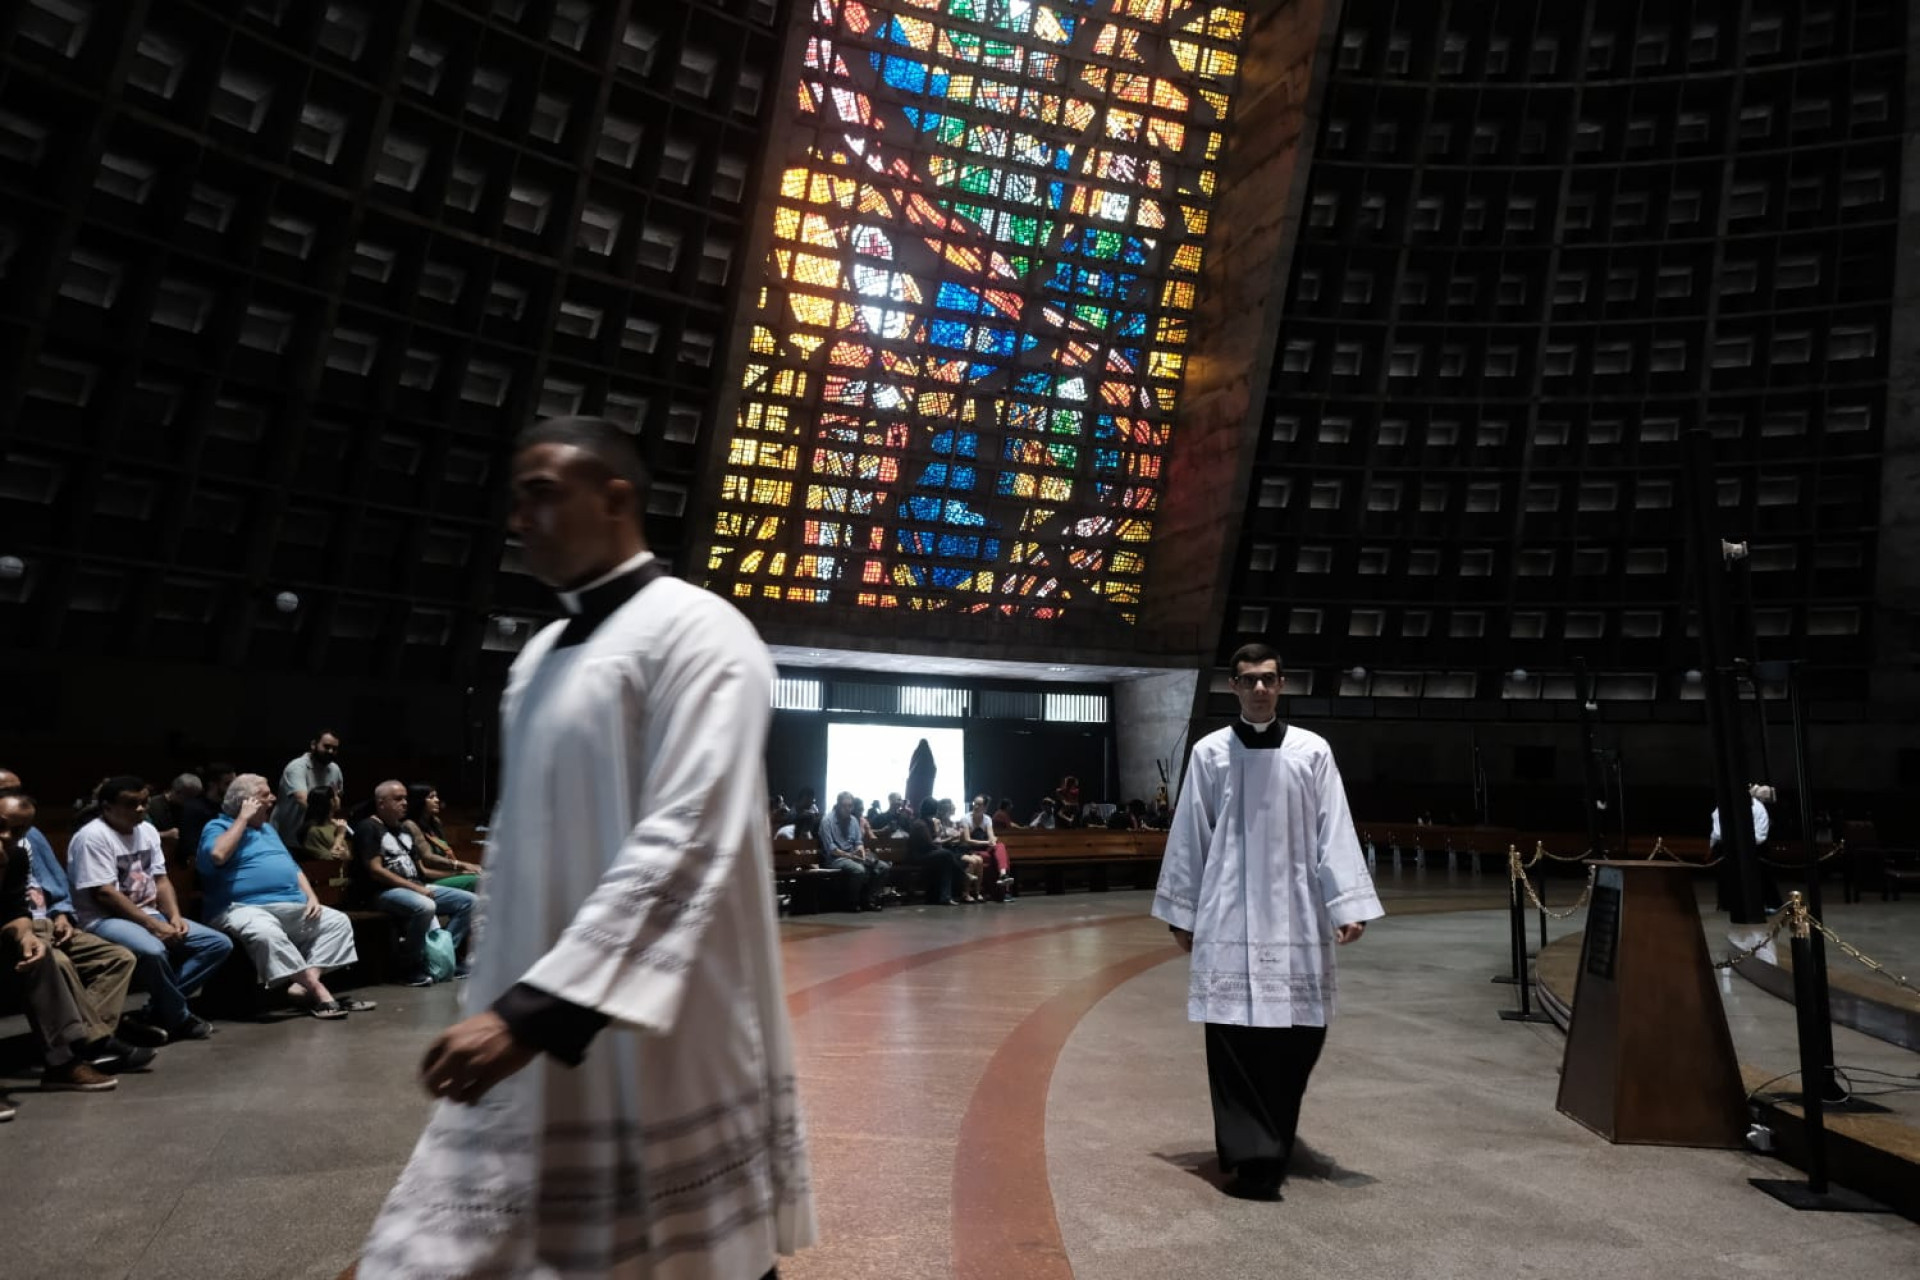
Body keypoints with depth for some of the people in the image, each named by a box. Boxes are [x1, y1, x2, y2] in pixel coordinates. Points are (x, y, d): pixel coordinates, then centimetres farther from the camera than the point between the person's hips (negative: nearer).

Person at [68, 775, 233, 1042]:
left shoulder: (147, 831, 11)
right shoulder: (92, 837, -13)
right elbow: (103, 894, -18)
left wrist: (174, 916, -7)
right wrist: (154, 925, -21)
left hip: (150, 915, 8)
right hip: (105, 920, -8)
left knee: (219, 944, -6)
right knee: (152, 951, -39)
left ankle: (158, 1010, -10)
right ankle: (179, 1019, -16)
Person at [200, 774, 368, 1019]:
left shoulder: (267, 829, 26)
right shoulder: (217, 826, 3)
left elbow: (293, 868, 25)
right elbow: (217, 855, -22)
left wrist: (311, 897, 7)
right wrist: (244, 818, -10)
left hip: (292, 907, 8)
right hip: (244, 908, -8)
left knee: (338, 921, -8)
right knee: (266, 933, -40)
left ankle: (304, 985, -23)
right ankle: (317, 988, -34)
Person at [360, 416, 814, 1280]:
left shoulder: (695, 633, -11)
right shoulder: (540, 657, 13)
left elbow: (683, 846, -21)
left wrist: (536, 1009, -23)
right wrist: (498, 1002, 16)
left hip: (661, 1052, -7)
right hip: (532, 1036, 7)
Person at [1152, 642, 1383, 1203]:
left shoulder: (1312, 751, 2)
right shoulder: (1208, 753, 1)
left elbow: (1334, 833, 0)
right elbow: (1188, 837, 4)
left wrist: (1348, 905, -7)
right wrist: (1182, 912, 5)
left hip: (1296, 915, 1)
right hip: (1228, 916, -1)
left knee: (1300, 1030, 7)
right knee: (1235, 1036, -4)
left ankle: (1271, 1136, 32)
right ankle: (1252, 1155, 3)